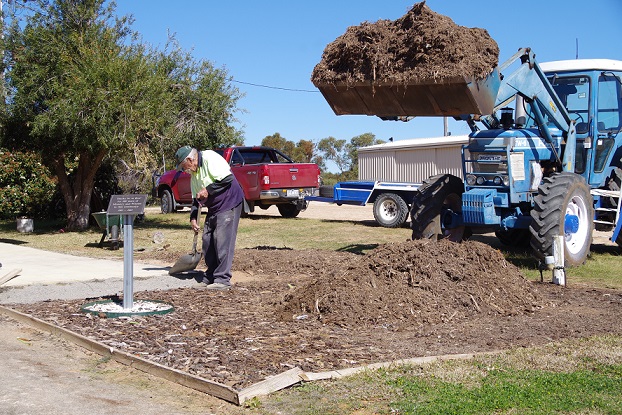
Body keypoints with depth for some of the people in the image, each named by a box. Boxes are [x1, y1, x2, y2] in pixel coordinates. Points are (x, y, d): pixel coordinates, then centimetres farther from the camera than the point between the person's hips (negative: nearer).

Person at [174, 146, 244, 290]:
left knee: (223, 241, -11)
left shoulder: (210, 158, -14)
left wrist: (208, 190, -16)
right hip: (213, 209, 10)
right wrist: (193, 218, 7)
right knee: (208, 241, 9)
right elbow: (196, 199, 18)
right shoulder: (194, 173, 15)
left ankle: (223, 279, -8)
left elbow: (227, 179, -24)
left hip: (229, 204, -10)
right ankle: (210, 277, 20)